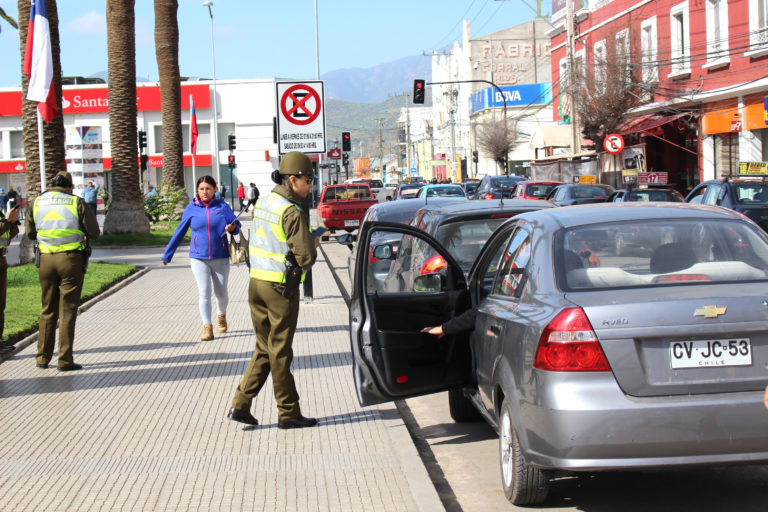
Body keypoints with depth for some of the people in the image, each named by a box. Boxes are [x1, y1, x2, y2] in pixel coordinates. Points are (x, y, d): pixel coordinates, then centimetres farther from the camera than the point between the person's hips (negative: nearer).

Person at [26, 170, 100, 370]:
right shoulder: (77, 203, -5)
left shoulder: (36, 203, 6)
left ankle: (43, 357, 18)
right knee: (67, 311, 3)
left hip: (45, 260, 3)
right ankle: (65, 360, 3)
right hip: (71, 259, -3)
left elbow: (30, 234, 14)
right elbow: (94, 233, -3)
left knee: (48, 310, 15)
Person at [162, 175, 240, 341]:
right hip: (199, 258, 0)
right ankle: (207, 327, -5)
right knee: (204, 292, -9)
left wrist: (232, 228, -24)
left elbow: (236, 225, 1)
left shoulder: (222, 207, 1)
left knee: (221, 293, 8)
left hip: (220, 258, 0)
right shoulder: (191, 209, 2)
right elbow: (179, 232, 10)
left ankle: (222, 317, 37)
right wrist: (167, 254, 14)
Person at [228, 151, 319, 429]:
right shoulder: (291, 213, -17)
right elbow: (306, 258, -20)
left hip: (256, 282, 7)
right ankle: (288, 413, 14)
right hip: (281, 287, -7)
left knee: (264, 347, 16)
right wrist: (313, 245, 2)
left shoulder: (262, 202, 8)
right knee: (280, 351, 2)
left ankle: (240, 405, 11)